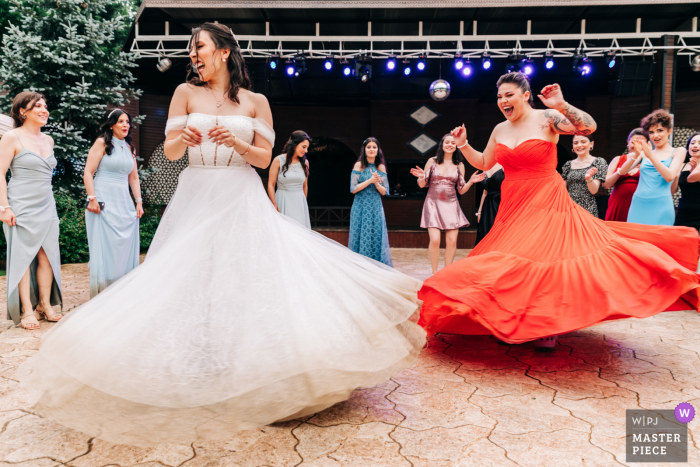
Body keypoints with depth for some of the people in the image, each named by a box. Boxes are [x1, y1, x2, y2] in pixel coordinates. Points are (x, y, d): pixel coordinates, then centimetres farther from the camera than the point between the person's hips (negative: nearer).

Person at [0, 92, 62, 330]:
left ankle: (45, 304, 13)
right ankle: (27, 310, 4)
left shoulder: (48, 140, 13)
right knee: (23, 256, -2)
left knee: (47, 255, 4)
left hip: (46, 206, 6)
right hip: (22, 207, -6)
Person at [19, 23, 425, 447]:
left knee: (253, 278, -6)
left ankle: (255, 371, 9)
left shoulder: (255, 102, 7)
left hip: (243, 202, -1)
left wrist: (237, 142, -15)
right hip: (197, 200, 1)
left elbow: (264, 158, 2)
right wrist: (182, 138, -19)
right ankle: (194, 372, 12)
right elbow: (170, 151, 2)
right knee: (190, 280, -2)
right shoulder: (186, 93, 9)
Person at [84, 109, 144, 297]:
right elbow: (88, 172, -6)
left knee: (125, 248, 6)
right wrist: (92, 198, -15)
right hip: (104, 202, -6)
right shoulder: (102, 143, -1)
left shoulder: (129, 148, 16)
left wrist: (139, 201, 11)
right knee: (104, 248, -4)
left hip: (124, 204, 6)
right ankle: (101, 295, 4)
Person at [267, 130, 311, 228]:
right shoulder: (278, 160, -5)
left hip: (299, 203, 3)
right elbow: (271, 184, -4)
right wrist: (274, 205, -9)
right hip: (282, 202, -3)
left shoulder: (305, 163, 6)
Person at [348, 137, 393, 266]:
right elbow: (353, 189, -7)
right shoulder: (359, 165, -1)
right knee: (361, 237, -1)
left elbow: (384, 192, 7)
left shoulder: (381, 167, 7)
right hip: (361, 207, -3)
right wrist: (370, 180, -13)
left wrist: (377, 184, -13)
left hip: (376, 207, 3)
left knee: (377, 236, 0)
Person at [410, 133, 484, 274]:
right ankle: (434, 273, 4)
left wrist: (471, 181, -6)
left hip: (451, 205, 2)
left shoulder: (459, 165, 8)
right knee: (435, 240, -13)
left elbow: (461, 190, 11)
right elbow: (422, 185, 6)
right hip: (433, 204, -2)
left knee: (452, 241, -3)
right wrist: (421, 177, -15)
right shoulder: (432, 161, 3)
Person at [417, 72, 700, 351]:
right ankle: (514, 326, 21)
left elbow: (589, 127, -18)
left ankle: (548, 329, 8)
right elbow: (483, 164, 20)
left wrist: (562, 106, -29)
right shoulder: (500, 130, 10)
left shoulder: (547, 118, -7)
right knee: (509, 264, 5)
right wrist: (463, 145, 10)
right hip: (512, 208, 5)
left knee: (546, 261, -8)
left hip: (546, 204, -5)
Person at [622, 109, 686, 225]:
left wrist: (651, 156, -16)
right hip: (638, 205, 3)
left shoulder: (678, 152, 8)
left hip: (660, 206, -3)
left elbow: (670, 177, -8)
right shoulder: (645, 152, 15)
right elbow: (622, 171, 3)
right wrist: (636, 155, -13)